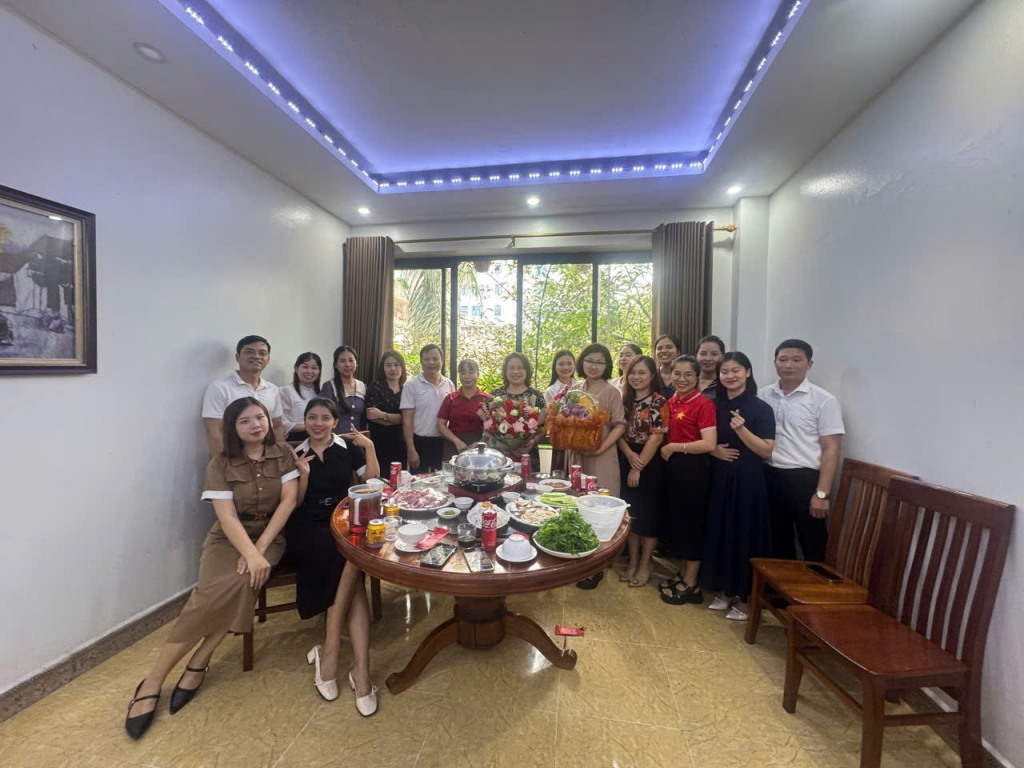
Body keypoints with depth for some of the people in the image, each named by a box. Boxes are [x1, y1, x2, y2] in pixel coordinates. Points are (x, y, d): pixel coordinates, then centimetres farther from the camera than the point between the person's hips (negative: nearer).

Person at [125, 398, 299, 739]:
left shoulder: (283, 454, -3)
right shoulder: (221, 464, -6)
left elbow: (288, 501, -9)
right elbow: (227, 517, -13)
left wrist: (259, 549, -17)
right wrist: (249, 554, -28)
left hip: (269, 536, 1)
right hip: (228, 539, 0)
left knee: (244, 582, -28)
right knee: (214, 593, -26)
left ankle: (198, 664, -8)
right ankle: (153, 680, -8)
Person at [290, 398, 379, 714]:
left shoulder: (349, 448, 8)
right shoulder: (295, 454, 6)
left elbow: (372, 481, 3)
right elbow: (294, 504, 5)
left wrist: (370, 447, -6)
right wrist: (303, 474, -12)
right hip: (307, 529, -2)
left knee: (349, 566, -31)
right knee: (352, 562, -30)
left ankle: (329, 650, -17)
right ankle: (360, 668, -24)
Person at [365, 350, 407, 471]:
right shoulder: (375, 386, -2)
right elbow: (371, 416, -12)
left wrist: (382, 415, -16)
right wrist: (397, 419, -10)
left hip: (401, 444, 3)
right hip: (380, 444, -3)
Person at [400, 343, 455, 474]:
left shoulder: (449, 385, 4)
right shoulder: (412, 385, -8)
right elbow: (407, 420, -9)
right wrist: (411, 450, -13)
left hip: (443, 443, 4)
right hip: (420, 442, -4)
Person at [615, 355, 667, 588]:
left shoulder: (659, 402, -10)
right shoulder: (625, 400, 7)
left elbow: (656, 437, -15)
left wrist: (639, 467, -15)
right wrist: (629, 455, -14)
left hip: (651, 464, -5)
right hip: (627, 461, 5)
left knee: (648, 513, 6)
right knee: (630, 512, 12)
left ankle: (645, 565, 22)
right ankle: (632, 562, 26)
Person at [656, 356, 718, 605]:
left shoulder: (704, 404, -14)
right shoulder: (671, 402, 8)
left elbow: (709, 444, -22)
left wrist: (674, 447, -17)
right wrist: (664, 448, 4)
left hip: (693, 469, -8)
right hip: (673, 467, 8)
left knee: (691, 523, 5)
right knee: (675, 521, 16)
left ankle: (691, 585, 21)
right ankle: (682, 574, 34)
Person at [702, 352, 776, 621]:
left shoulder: (761, 408, -7)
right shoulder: (715, 406, 6)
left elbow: (767, 450, -12)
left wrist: (741, 429, -25)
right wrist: (713, 450, -7)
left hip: (747, 481, -5)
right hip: (719, 479, 5)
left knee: (745, 535, 3)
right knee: (719, 533, 11)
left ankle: (744, 598, 21)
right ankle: (725, 591, 28)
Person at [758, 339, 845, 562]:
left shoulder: (824, 400, -6)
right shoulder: (764, 395, 4)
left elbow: (831, 448, -8)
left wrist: (822, 493, -13)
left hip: (805, 479, -3)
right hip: (771, 477, 4)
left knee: (813, 548, 9)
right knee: (779, 543, 19)